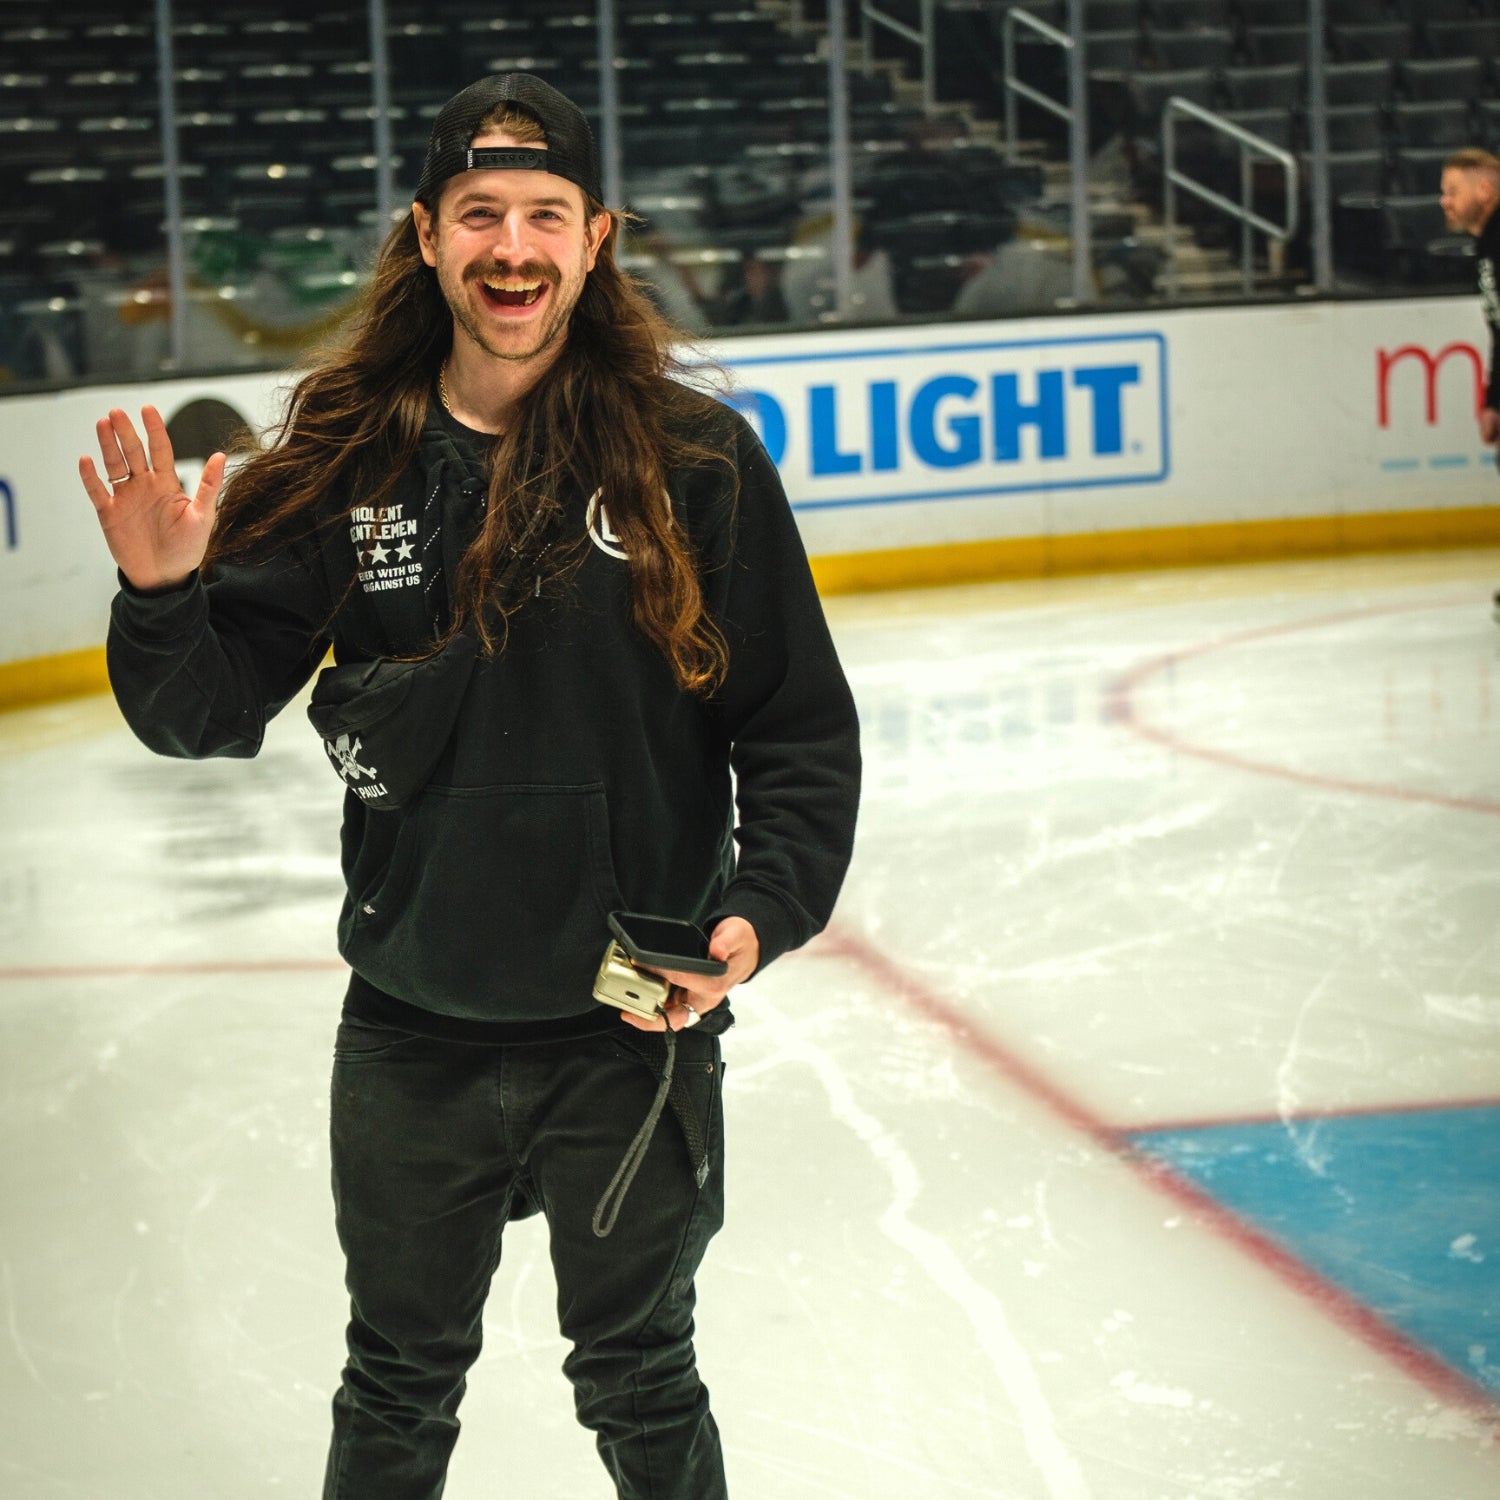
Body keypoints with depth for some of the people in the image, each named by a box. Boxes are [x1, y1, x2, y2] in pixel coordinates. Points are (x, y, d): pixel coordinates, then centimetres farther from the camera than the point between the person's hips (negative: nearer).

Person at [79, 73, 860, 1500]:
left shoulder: (692, 455, -9)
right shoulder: (351, 463, -5)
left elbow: (800, 728, -5)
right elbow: (208, 713, -5)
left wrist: (762, 910, -18)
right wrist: (164, 595, -24)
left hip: (632, 1025, -2)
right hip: (410, 1033, 2)